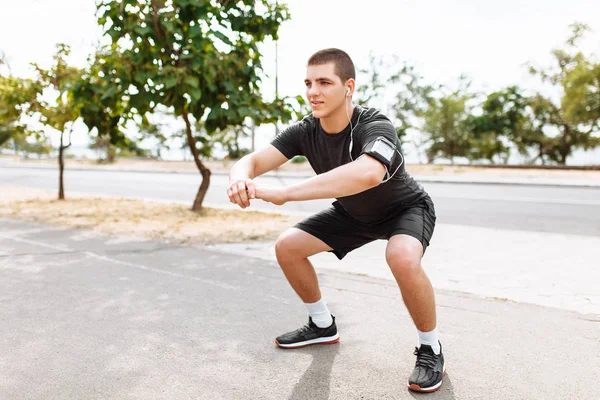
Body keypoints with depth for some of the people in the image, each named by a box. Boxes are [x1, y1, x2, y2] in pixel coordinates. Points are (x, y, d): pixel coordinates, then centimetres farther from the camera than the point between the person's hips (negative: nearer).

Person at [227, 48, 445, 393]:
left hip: (405, 209, -6)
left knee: (403, 258, -37)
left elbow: (367, 174, -59)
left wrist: (283, 194, -60)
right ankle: (323, 325, 19)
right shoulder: (305, 132, -18)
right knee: (288, 246, -3)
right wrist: (241, 179, -52)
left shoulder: (375, 127, -37)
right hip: (353, 213, 6)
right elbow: (252, 160, -26)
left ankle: (430, 349, -10)